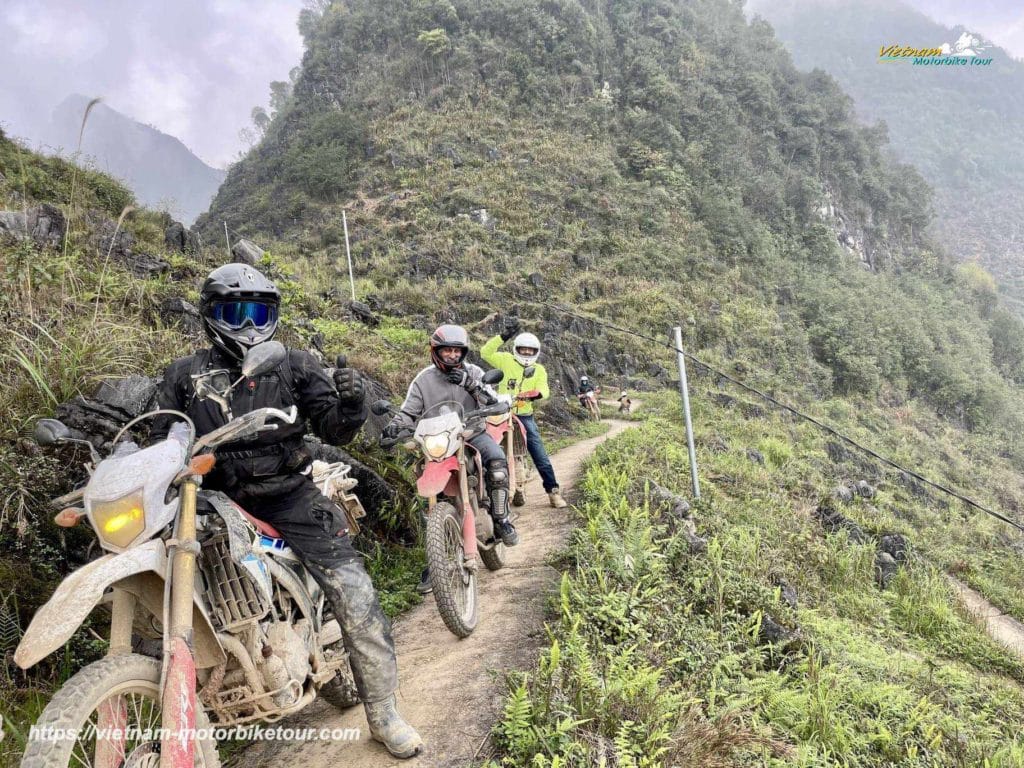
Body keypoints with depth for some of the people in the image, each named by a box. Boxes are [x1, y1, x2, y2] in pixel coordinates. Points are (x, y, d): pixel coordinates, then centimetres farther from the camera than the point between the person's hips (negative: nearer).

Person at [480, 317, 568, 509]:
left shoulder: (539, 370, 10)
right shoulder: (505, 360, 2)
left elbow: (544, 389, -5)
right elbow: (485, 352, -13)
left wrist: (538, 393, -29)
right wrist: (503, 336, -21)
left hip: (525, 416, 2)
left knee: (540, 455, -3)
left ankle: (553, 491, 4)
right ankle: (515, 490, 19)